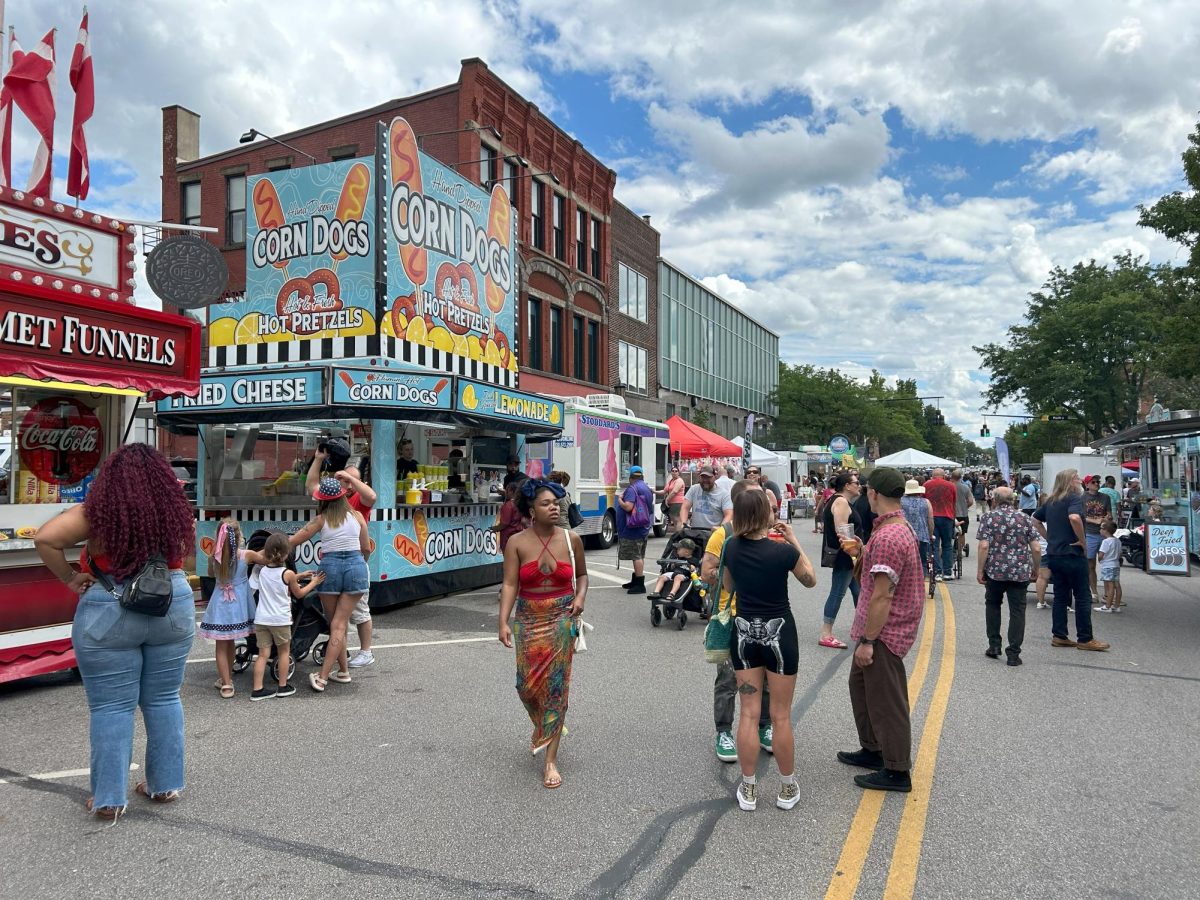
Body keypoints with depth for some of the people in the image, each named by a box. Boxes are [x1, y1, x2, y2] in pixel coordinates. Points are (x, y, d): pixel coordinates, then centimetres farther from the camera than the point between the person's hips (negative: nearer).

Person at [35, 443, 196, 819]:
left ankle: (109, 797, 12)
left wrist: (69, 578, -9)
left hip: (109, 616, -3)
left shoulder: (98, 512, -11)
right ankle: (166, 784, 22)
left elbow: (46, 538, -19)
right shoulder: (176, 511, -1)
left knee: (111, 707, 6)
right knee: (164, 699, 14)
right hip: (174, 609, 3)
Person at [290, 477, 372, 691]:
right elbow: (367, 549, 11)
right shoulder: (357, 516, 7)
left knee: (334, 624, 14)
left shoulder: (321, 520, 2)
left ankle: (344, 671, 18)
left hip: (330, 568, -1)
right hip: (356, 566, 1)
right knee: (339, 624, 0)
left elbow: (292, 541, 5)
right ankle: (322, 677, -4)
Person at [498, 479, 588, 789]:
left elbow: (582, 574, 13)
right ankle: (541, 725, 38)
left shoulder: (571, 539, -1)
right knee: (528, 685, 1)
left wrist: (580, 597, -6)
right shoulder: (517, 543, -5)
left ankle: (551, 760, 7)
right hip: (529, 621, 0)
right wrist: (503, 622, -16)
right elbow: (510, 585, -8)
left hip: (562, 620, 0)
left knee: (556, 685, -2)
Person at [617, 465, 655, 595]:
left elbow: (628, 507, -25)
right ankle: (636, 581, 28)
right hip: (644, 526, 9)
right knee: (639, 555, 17)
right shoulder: (647, 488, 12)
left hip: (633, 528, -9)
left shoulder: (632, 488, -16)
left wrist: (619, 500, -9)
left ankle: (640, 585, -7)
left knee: (636, 556, -7)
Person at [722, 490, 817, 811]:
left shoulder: (732, 548, -6)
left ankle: (748, 790, 19)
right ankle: (787, 789, 23)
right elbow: (811, 580, 2)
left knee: (749, 713, 10)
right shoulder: (784, 551, -18)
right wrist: (793, 540, 2)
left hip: (744, 632, 3)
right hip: (778, 633, -3)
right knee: (781, 716, 9)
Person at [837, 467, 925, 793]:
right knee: (861, 684, 22)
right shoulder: (901, 527, 9)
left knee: (886, 699, 2)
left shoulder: (887, 537, -26)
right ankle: (873, 750, 36)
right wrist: (861, 553, 24)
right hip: (879, 628, 11)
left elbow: (882, 596, -26)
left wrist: (868, 640, -22)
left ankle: (898, 771, 16)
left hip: (883, 632, -11)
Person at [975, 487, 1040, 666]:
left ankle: (994, 646, 19)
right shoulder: (1025, 519, 4)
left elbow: (984, 546, -12)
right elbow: (1036, 549, 0)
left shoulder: (988, 517, -2)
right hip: (1020, 572, 1)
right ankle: (1013, 654, 4)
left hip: (995, 571, -1)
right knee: (1017, 611, 6)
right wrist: (1035, 569, 13)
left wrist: (979, 570, -7)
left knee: (993, 605, 20)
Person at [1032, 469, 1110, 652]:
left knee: (1061, 596, 12)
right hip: (1072, 554, -7)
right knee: (1083, 597, 1)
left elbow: (1035, 520, 19)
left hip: (1053, 554, 7)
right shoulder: (1074, 497, -12)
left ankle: (1059, 636, 13)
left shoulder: (1050, 500, 12)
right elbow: (1074, 518, -30)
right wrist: (1082, 540, -18)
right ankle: (1085, 639, 5)